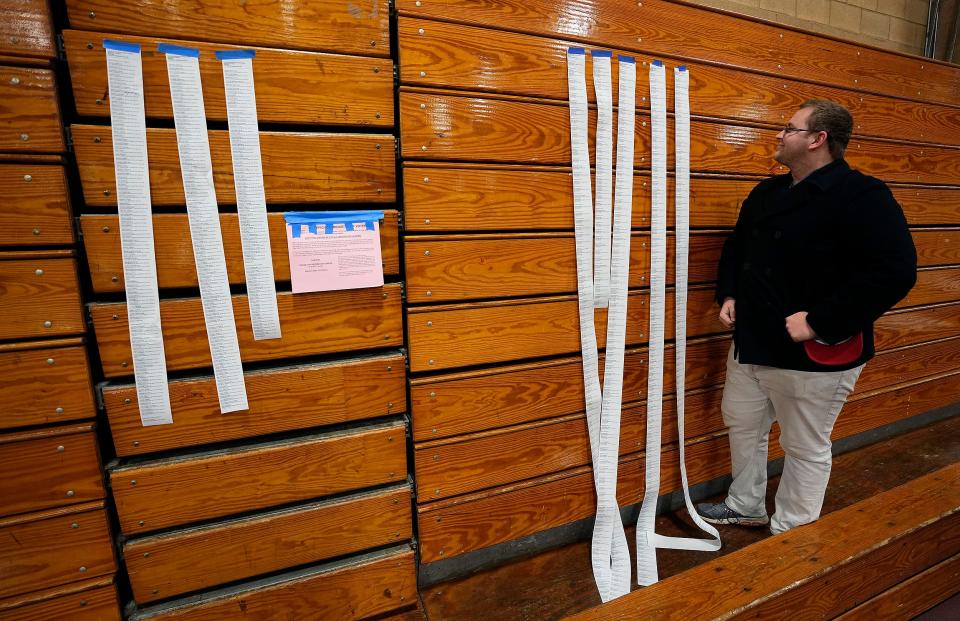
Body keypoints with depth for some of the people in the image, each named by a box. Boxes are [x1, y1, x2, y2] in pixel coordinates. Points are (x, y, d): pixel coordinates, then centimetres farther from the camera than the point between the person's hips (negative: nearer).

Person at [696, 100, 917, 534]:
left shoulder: (861, 197, -15)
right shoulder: (767, 192, 11)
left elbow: (894, 272, -24)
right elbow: (736, 248, 22)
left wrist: (818, 322, -26)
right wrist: (729, 295, 7)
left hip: (815, 356, -8)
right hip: (750, 344, 8)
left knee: (805, 448, 9)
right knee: (742, 426, 20)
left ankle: (790, 535, 30)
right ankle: (745, 506, 42)